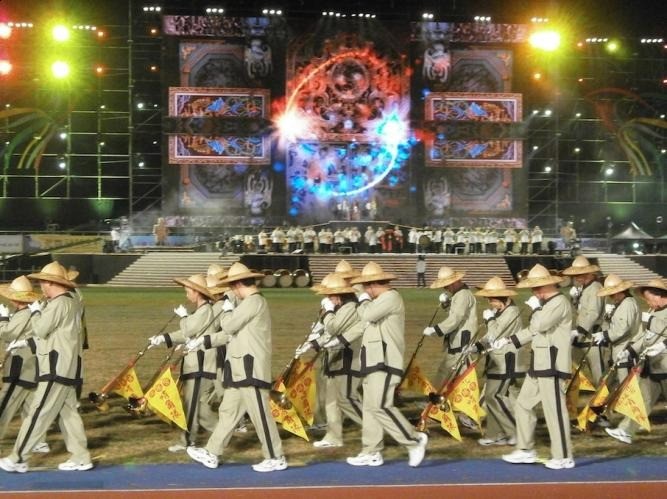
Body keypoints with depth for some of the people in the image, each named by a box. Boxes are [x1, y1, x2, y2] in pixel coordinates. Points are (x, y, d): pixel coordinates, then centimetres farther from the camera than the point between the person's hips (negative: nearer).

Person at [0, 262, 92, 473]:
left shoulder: (59, 303, -16)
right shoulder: (71, 302, 16)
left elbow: (41, 329, -16)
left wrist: (35, 311, 1)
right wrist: (27, 342, 17)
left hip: (57, 370, -10)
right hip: (66, 369, 10)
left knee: (38, 414, -6)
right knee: (68, 412, 11)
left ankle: (18, 459, -2)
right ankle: (80, 457, 12)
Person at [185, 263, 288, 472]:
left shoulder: (253, 301, -14)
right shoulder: (250, 303, 19)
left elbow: (229, 325, -17)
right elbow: (232, 333, 23)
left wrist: (228, 310, 4)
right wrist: (203, 341, 23)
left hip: (251, 370, -11)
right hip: (241, 370, 11)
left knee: (260, 414, -5)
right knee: (228, 411, 13)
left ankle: (276, 458, 4)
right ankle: (211, 454, 20)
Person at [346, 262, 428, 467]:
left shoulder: (391, 297, -11)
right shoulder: (382, 300, 21)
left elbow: (367, 315, -21)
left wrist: (363, 301, -5)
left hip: (385, 365, -11)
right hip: (375, 364, 11)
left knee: (381, 406, -15)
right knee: (370, 407, 9)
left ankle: (415, 440, -5)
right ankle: (371, 452, 13)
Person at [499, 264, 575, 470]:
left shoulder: (560, 302, -14)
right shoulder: (547, 304, 19)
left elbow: (540, 325, -26)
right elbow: (533, 330, 25)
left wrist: (535, 307, -9)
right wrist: (509, 340, 18)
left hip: (553, 366, -11)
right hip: (539, 365, 11)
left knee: (554, 410, -5)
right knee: (523, 405, 13)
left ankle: (563, 457, 4)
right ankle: (526, 450, 21)